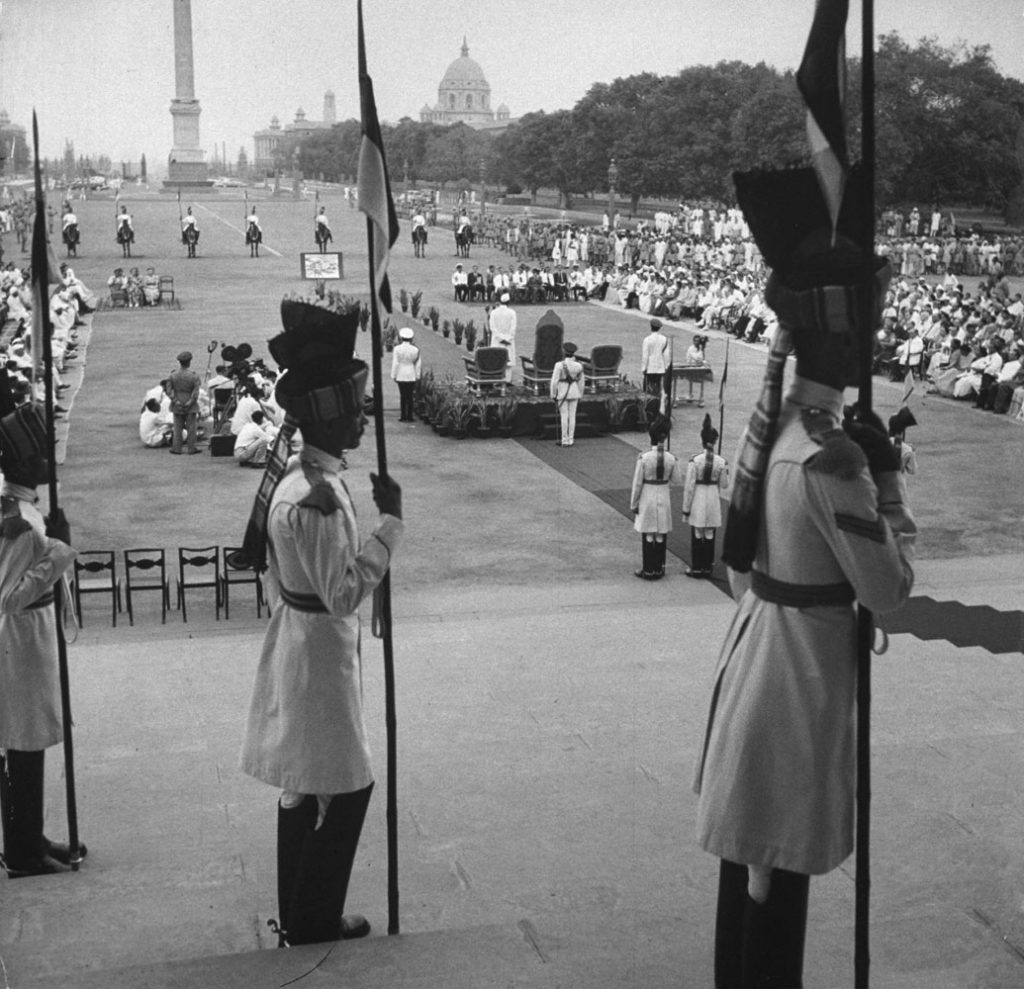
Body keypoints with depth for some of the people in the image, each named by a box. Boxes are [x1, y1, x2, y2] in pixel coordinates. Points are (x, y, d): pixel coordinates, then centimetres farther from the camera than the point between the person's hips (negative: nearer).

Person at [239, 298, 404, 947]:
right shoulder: (317, 498, -25)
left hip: (300, 641, 10)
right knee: (342, 789, 3)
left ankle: (301, 916, 30)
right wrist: (392, 523, -24)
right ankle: (315, 923, 15)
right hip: (320, 653, -10)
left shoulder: (300, 474, 6)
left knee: (304, 790, 18)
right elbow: (346, 593, -26)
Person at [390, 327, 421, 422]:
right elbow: (418, 364, 1)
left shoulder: (397, 349, -7)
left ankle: (403, 416, 2)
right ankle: (409, 416, 3)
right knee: (410, 396, 4)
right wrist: (417, 376, 10)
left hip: (401, 375, -1)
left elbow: (395, 363, -6)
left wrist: (393, 375, 1)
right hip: (411, 375, 1)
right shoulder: (415, 350, -3)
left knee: (403, 396, 3)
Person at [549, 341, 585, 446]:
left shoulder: (560, 365, -17)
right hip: (574, 391, 3)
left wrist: (553, 395, -6)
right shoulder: (579, 365, -4)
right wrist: (580, 396, 14)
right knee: (572, 415, 7)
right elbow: (580, 382, 4)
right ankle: (571, 440, 9)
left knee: (564, 416, 1)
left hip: (562, 392, -3)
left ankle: (565, 440, 3)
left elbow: (554, 381, -16)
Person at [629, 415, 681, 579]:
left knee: (648, 536, 6)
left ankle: (648, 570, 11)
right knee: (661, 536, 11)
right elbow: (677, 479, 3)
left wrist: (634, 504, -1)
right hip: (664, 498, 3)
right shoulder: (671, 458, -7)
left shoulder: (643, 458, -15)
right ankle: (659, 569, 18)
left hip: (647, 499, -3)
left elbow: (637, 483, -10)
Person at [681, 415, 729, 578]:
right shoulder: (721, 462, -7)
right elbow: (724, 485, 1)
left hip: (698, 501, -2)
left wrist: (686, 510, -4)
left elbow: (689, 487, -11)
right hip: (713, 500, 2)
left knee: (697, 535, 8)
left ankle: (696, 568, 13)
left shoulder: (694, 461, -15)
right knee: (710, 536, 12)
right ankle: (708, 567, 19)